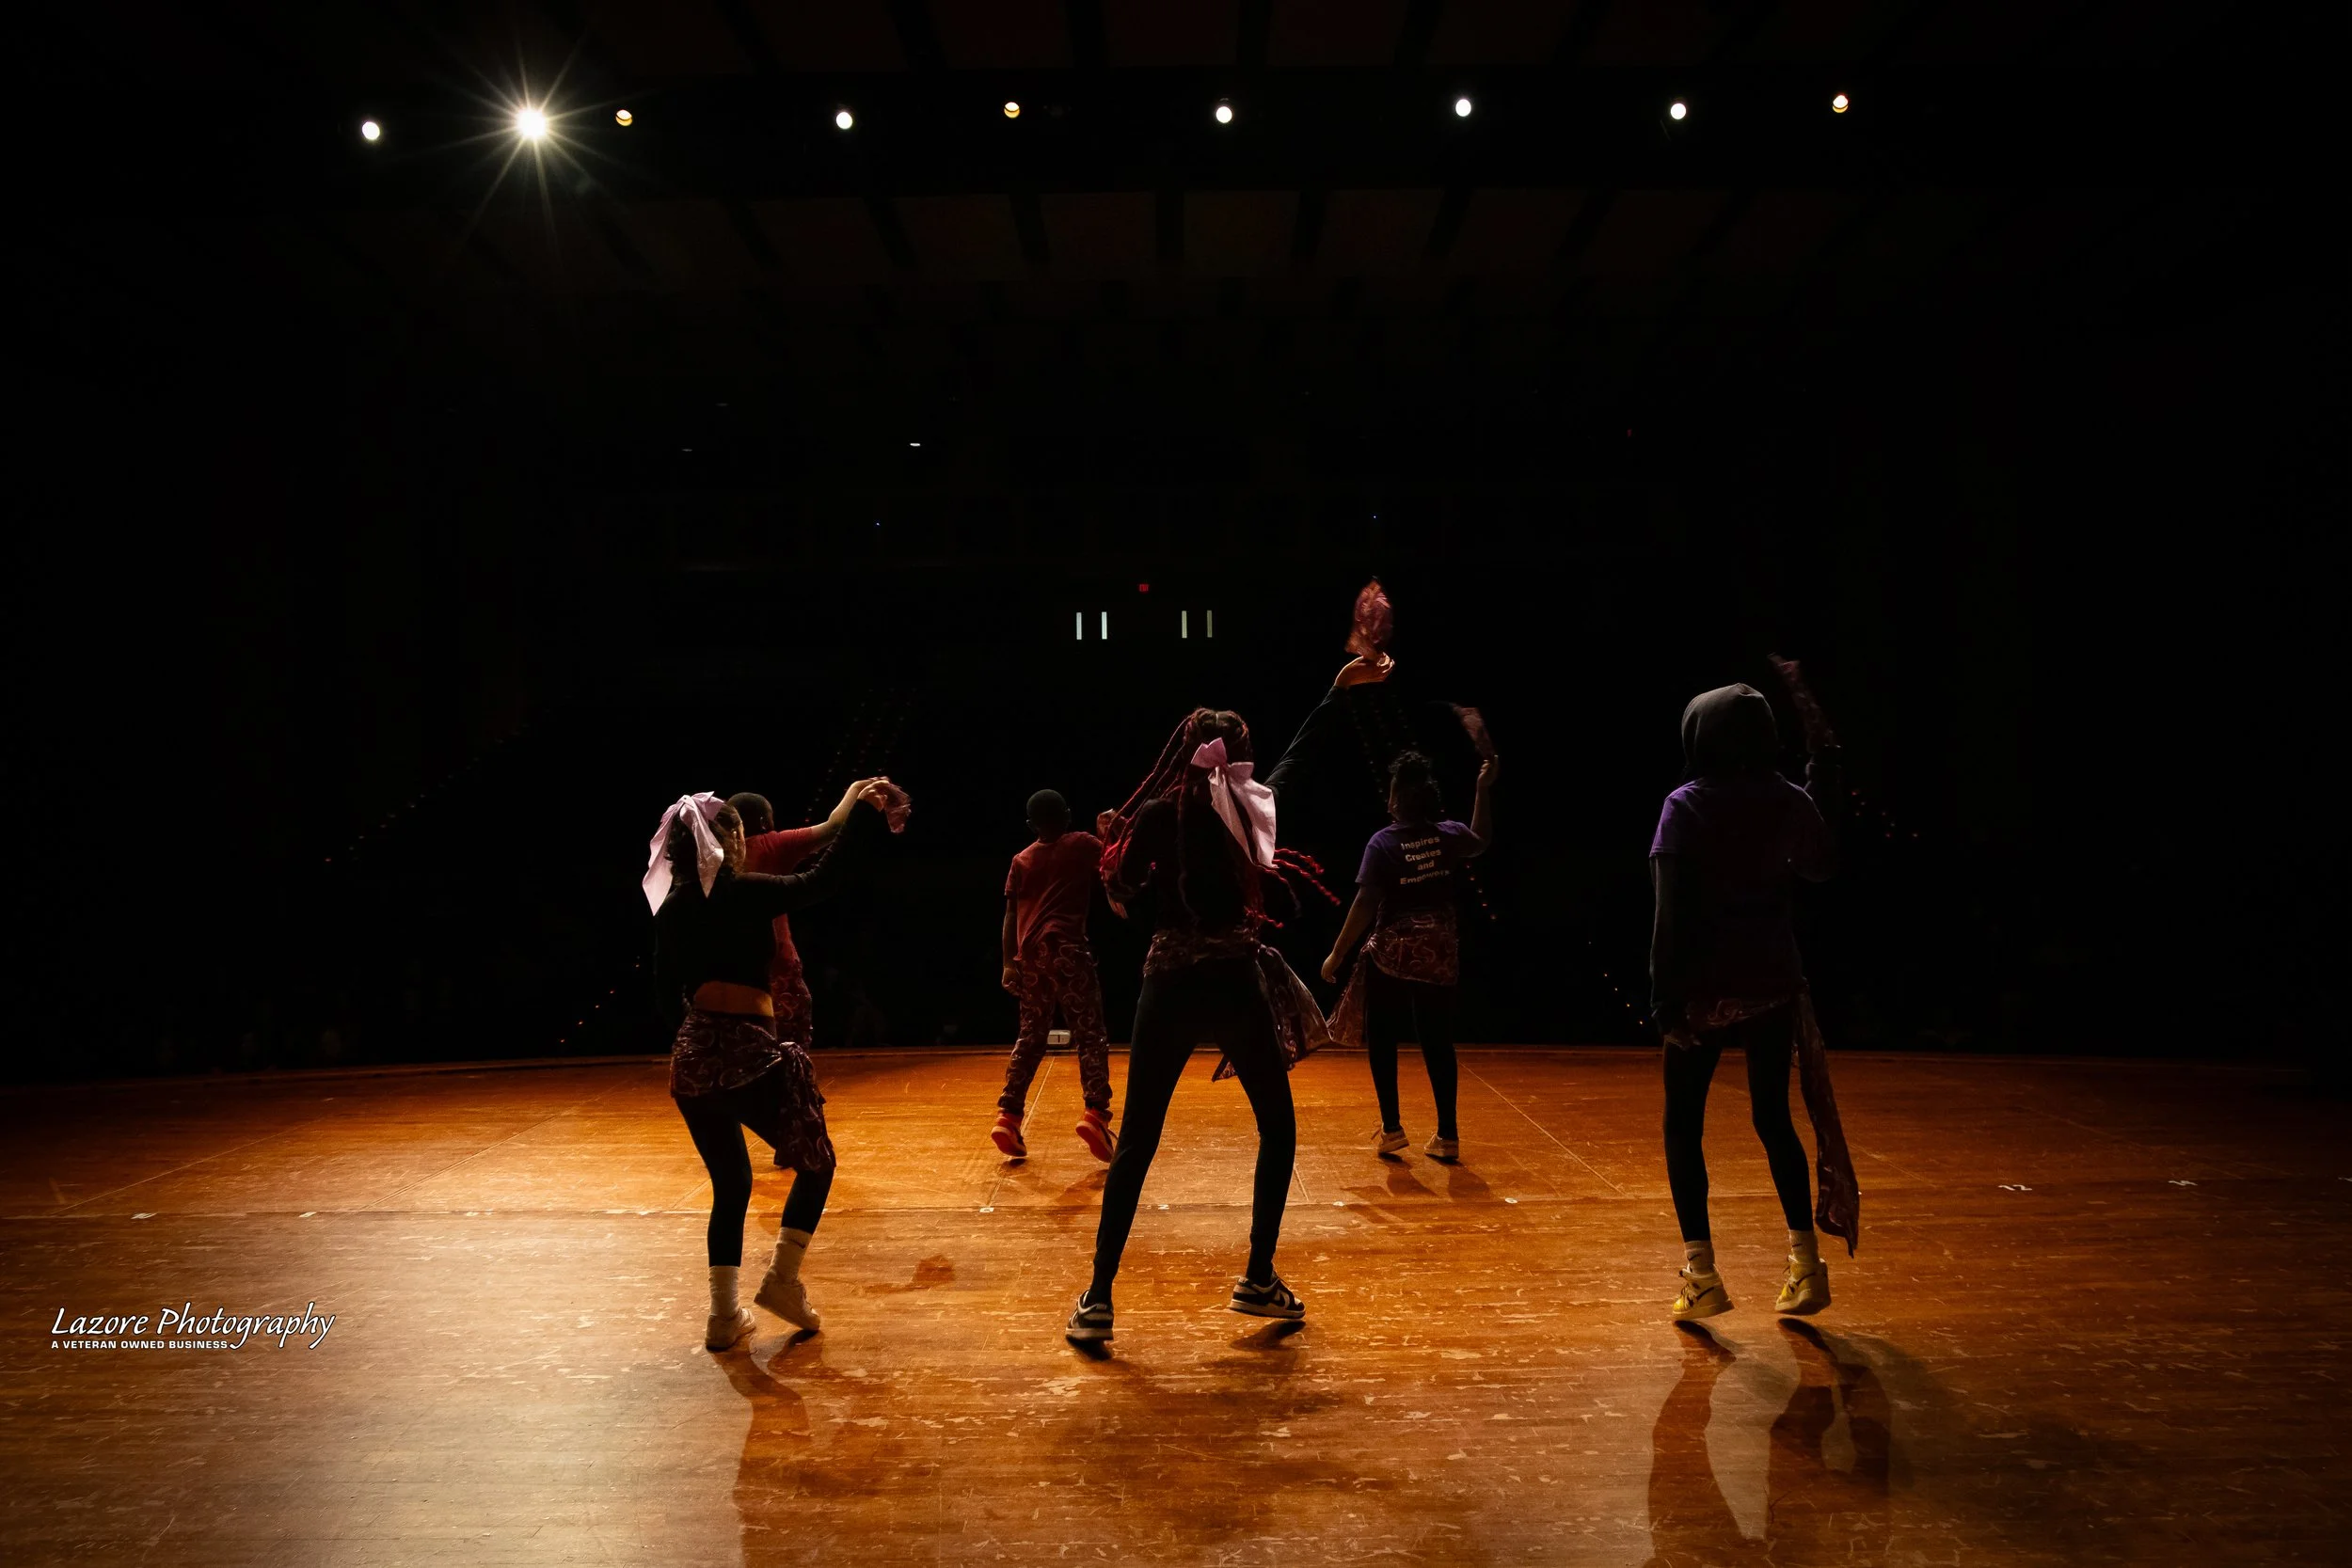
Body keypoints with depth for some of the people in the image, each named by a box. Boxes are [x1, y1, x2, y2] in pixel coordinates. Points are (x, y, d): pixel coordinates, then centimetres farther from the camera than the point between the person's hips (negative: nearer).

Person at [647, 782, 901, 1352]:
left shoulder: (672, 906, 9)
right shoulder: (743, 893, -9)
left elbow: (668, 989, 14)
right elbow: (820, 880, -8)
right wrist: (866, 814, -2)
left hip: (693, 1060, 6)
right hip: (748, 1057, -6)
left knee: (729, 1184, 19)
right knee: (816, 1163, 14)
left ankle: (724, 1314, 18)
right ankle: (782, 1278, 7)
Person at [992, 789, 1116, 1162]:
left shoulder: (1021, 861, 17)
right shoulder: (1083, 845, 7)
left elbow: (1010, 917, 12)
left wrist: (1008, 963, 12)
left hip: (1030, 955, 4)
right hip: (1067, 949, -4)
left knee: (1030, 1037, 14)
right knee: (1090, 1034, -2)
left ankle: (1008, 1117, 8)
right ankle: (1095, 1113, -17)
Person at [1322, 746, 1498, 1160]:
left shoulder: (1383, 843, -14)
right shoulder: (1449, 834, -2)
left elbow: (1365, 905, -17)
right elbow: (1482, 841, 23)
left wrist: (1337, 955, -11)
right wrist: (1484, 789, 27)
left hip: (1392, 953, -4)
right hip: (1439, 952, 4)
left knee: (1382, 1039, 12)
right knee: (1437, 1041, 10)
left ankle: (1391, 1128, 11)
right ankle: (1447, 1136, 12)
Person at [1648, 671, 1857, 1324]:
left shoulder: (1686, 806, -9)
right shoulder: (1791, 802, 0)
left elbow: (1671, 908, -14)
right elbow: (1822, 864, 19)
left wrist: (1664, 994, -10)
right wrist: (1824, 764, 22)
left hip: (1705, 988, -3)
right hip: (1774, 984, 4)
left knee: (1683, 1124, 6)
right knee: (1772, 1116, 17)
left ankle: (1701, 1274, 1)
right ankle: (1805, 1262, 16)